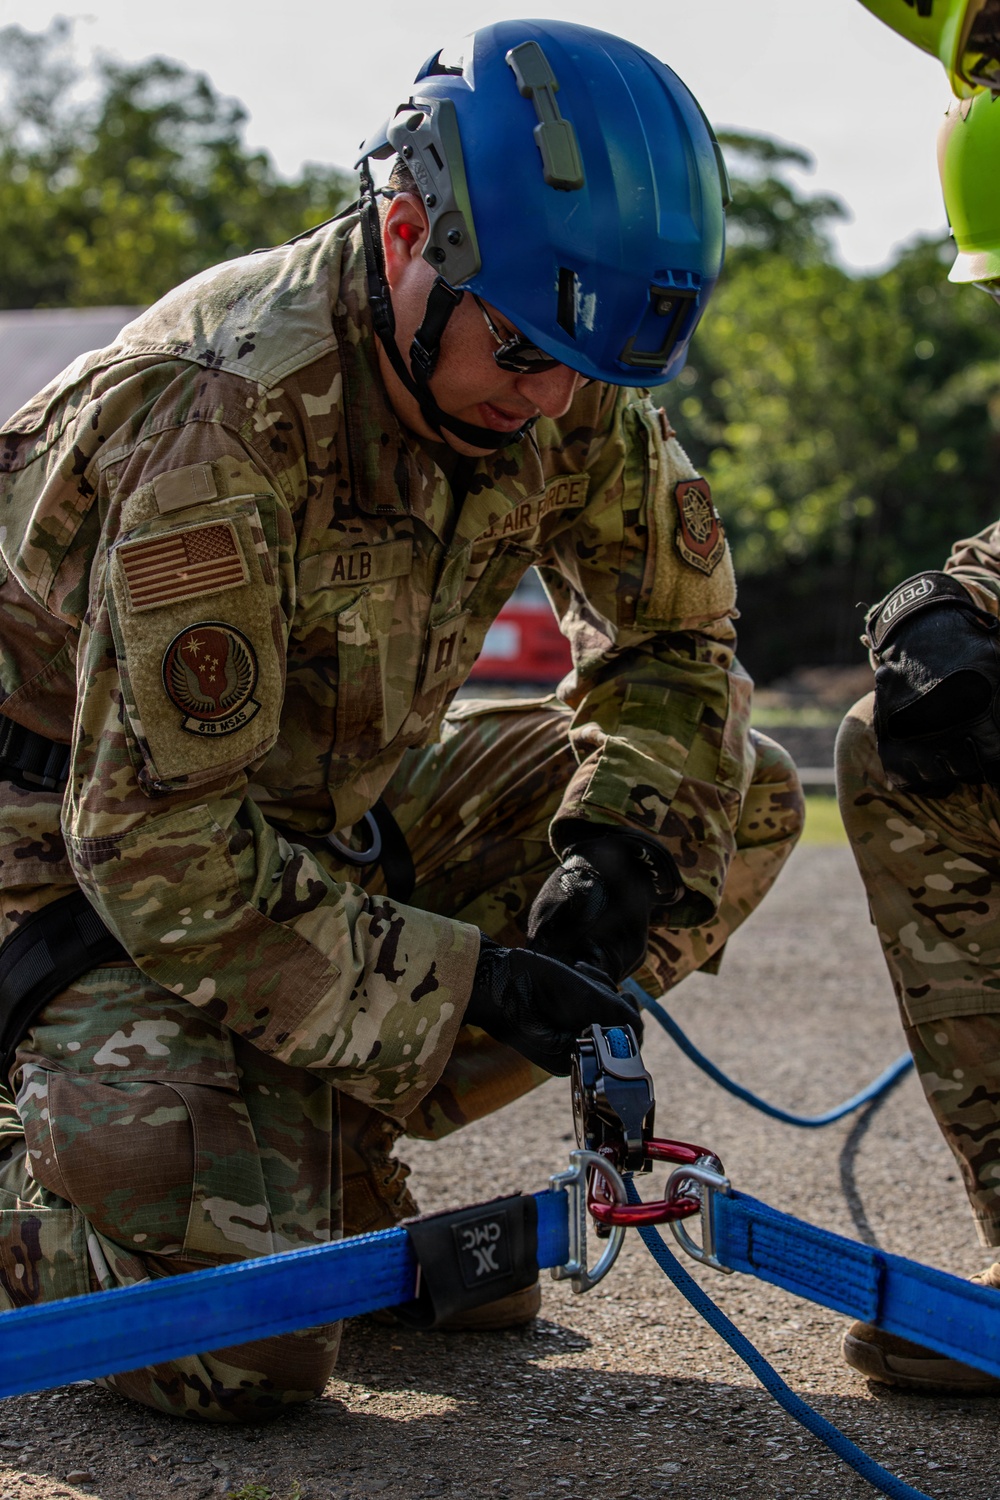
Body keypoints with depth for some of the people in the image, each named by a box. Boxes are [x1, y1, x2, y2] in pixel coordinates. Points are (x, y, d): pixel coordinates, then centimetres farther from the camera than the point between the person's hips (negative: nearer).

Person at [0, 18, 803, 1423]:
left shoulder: (561, 389, -10)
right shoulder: (216, 422, -31)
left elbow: (673, 639, 5)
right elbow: (165, 848, -30)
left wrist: (620, 840, -15)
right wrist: (464, 979, -30)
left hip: (325, 807, 8)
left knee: (738, 803, -4)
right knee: (246, 1353, -24)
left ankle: (329, 1149, 1)